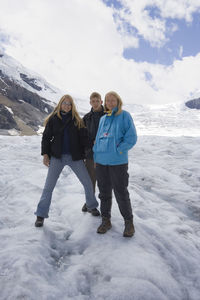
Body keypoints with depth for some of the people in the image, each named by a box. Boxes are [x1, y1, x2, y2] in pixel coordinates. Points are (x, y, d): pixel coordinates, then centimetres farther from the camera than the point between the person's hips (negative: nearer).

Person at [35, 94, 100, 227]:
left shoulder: (77, 120, 3)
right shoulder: (53, 119, 1)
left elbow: (84, 137, 2)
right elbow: (46, 137, 4)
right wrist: (45, 154, -5)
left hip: (75, 157, 1)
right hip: (57, 157, -1)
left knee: (88, 182, 7)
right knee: (49, 186, -1)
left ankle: (92, 206, 31)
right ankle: (41, 215, 13)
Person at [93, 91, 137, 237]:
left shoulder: (124, 116, -1)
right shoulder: (103, 118, 16)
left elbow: (132, 137, -8)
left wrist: (118, 150, -15)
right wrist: (96, 153, 10)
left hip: (118, 162, -5)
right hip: (101, 161, 5)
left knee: (121, 192, 2)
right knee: (104, 192, 12)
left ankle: (129, 222, 20)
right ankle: (106, 220, 28)